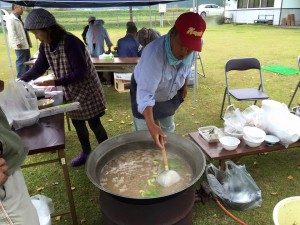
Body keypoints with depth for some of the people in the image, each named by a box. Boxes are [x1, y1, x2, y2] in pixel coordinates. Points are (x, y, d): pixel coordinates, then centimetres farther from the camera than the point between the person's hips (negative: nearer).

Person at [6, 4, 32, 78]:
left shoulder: (19, 18, 19)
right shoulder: (11, 19, -9)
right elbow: (12, 32, -17)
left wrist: (29, 42, 18)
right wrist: (17, 43, -23)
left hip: (26, 44, 9)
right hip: (20, 45, -9)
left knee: (27, 61, 14)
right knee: (21, 61, -6)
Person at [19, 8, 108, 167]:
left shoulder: (70, 42, -26)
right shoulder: (45, 46, -2)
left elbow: (80, 72, -26)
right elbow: (39, 67, 8)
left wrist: (55, 82, -26)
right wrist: (21, 80, -4)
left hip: (86, 90, -7)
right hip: (71, 92, 8)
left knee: (94, 123, 1)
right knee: (77, 122, 16)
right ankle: (86, 152, 35)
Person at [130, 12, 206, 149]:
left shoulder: (191, 50, -23)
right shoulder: (154, 54, -42)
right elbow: (146, 93, -48)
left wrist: (184, 85, 10)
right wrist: (151, 124, -57)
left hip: (170, 95, 6)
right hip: (144, 91, -5)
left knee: (169, 129, 21)